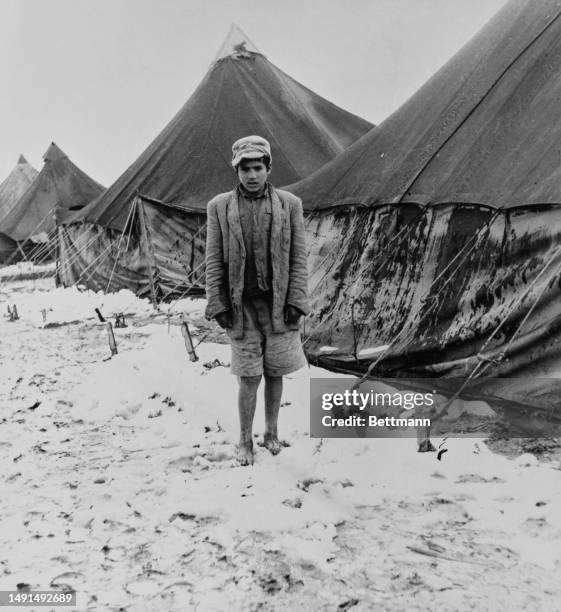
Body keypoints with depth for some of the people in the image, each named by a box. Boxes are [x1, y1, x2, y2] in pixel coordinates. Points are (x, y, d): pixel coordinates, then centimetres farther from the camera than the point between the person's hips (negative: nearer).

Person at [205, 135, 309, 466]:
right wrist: (217, 305, -3)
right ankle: (245, 441, 19)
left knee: (274, 373, 11)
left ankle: (271, 432, 31)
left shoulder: (290, 204, 1)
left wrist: (296, 301, -4)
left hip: (278, 305, 1)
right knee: (249, 377, 3)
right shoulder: (219, 206, 1)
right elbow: (214, 260, 2)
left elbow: (298, 258, 1)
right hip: (241, 305, -1)